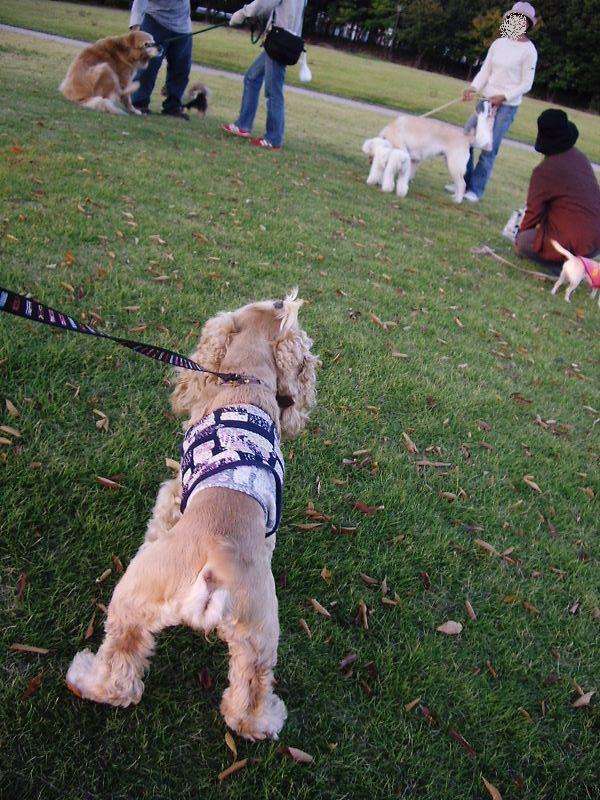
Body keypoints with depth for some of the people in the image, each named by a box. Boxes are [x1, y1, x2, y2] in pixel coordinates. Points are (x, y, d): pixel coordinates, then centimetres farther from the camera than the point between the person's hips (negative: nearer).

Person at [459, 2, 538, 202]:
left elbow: (526, 84, -7)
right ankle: (463, 183, 12)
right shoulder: (499, 43, 7)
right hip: (487, 99, 5)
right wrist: (473, 88, -11)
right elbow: (485, 70, 6)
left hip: (508, 105, -5)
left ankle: (476, 190, 1)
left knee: (489, 149, -7)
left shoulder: (529, 50, -6)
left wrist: (503, 97, -16)